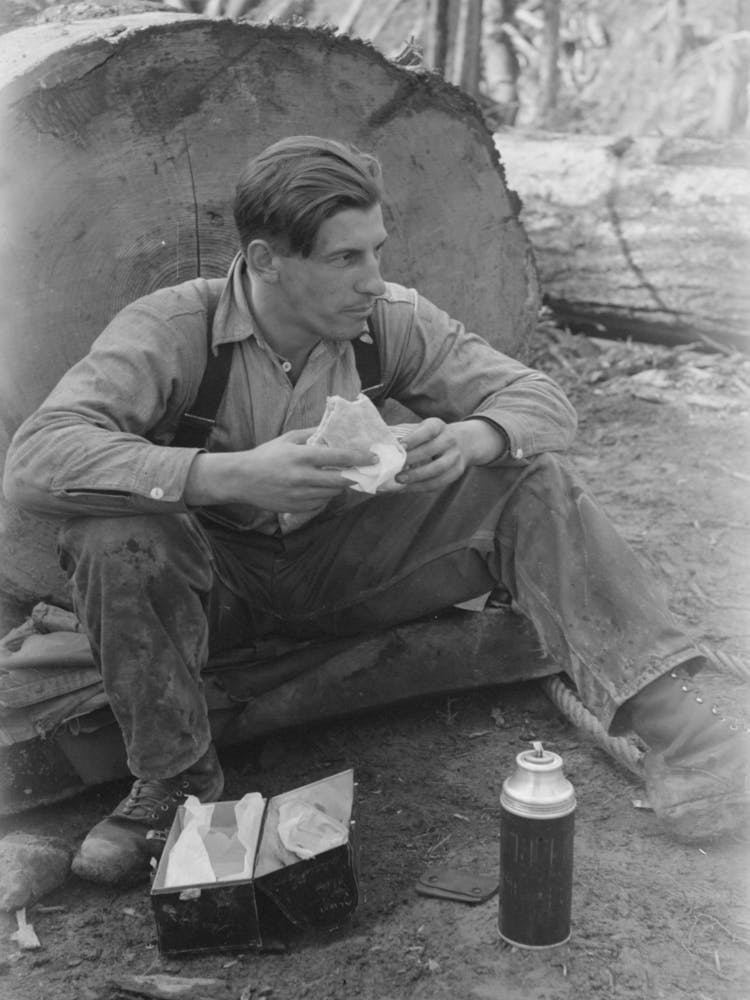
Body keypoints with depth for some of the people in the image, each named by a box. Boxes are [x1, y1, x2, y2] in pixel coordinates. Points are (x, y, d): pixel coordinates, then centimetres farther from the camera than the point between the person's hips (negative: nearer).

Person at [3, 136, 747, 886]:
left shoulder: (392, 321, -11)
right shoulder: (170, 331, -23)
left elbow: (541, 401, -7)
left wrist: (469, 440, -33)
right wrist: (232, 474, -45)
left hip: (344, 564, 3)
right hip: (220, 579, -2)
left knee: (529, 484, -17)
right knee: (113, 531, -36)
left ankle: (668, 718, -19)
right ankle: (174, 781, -16)